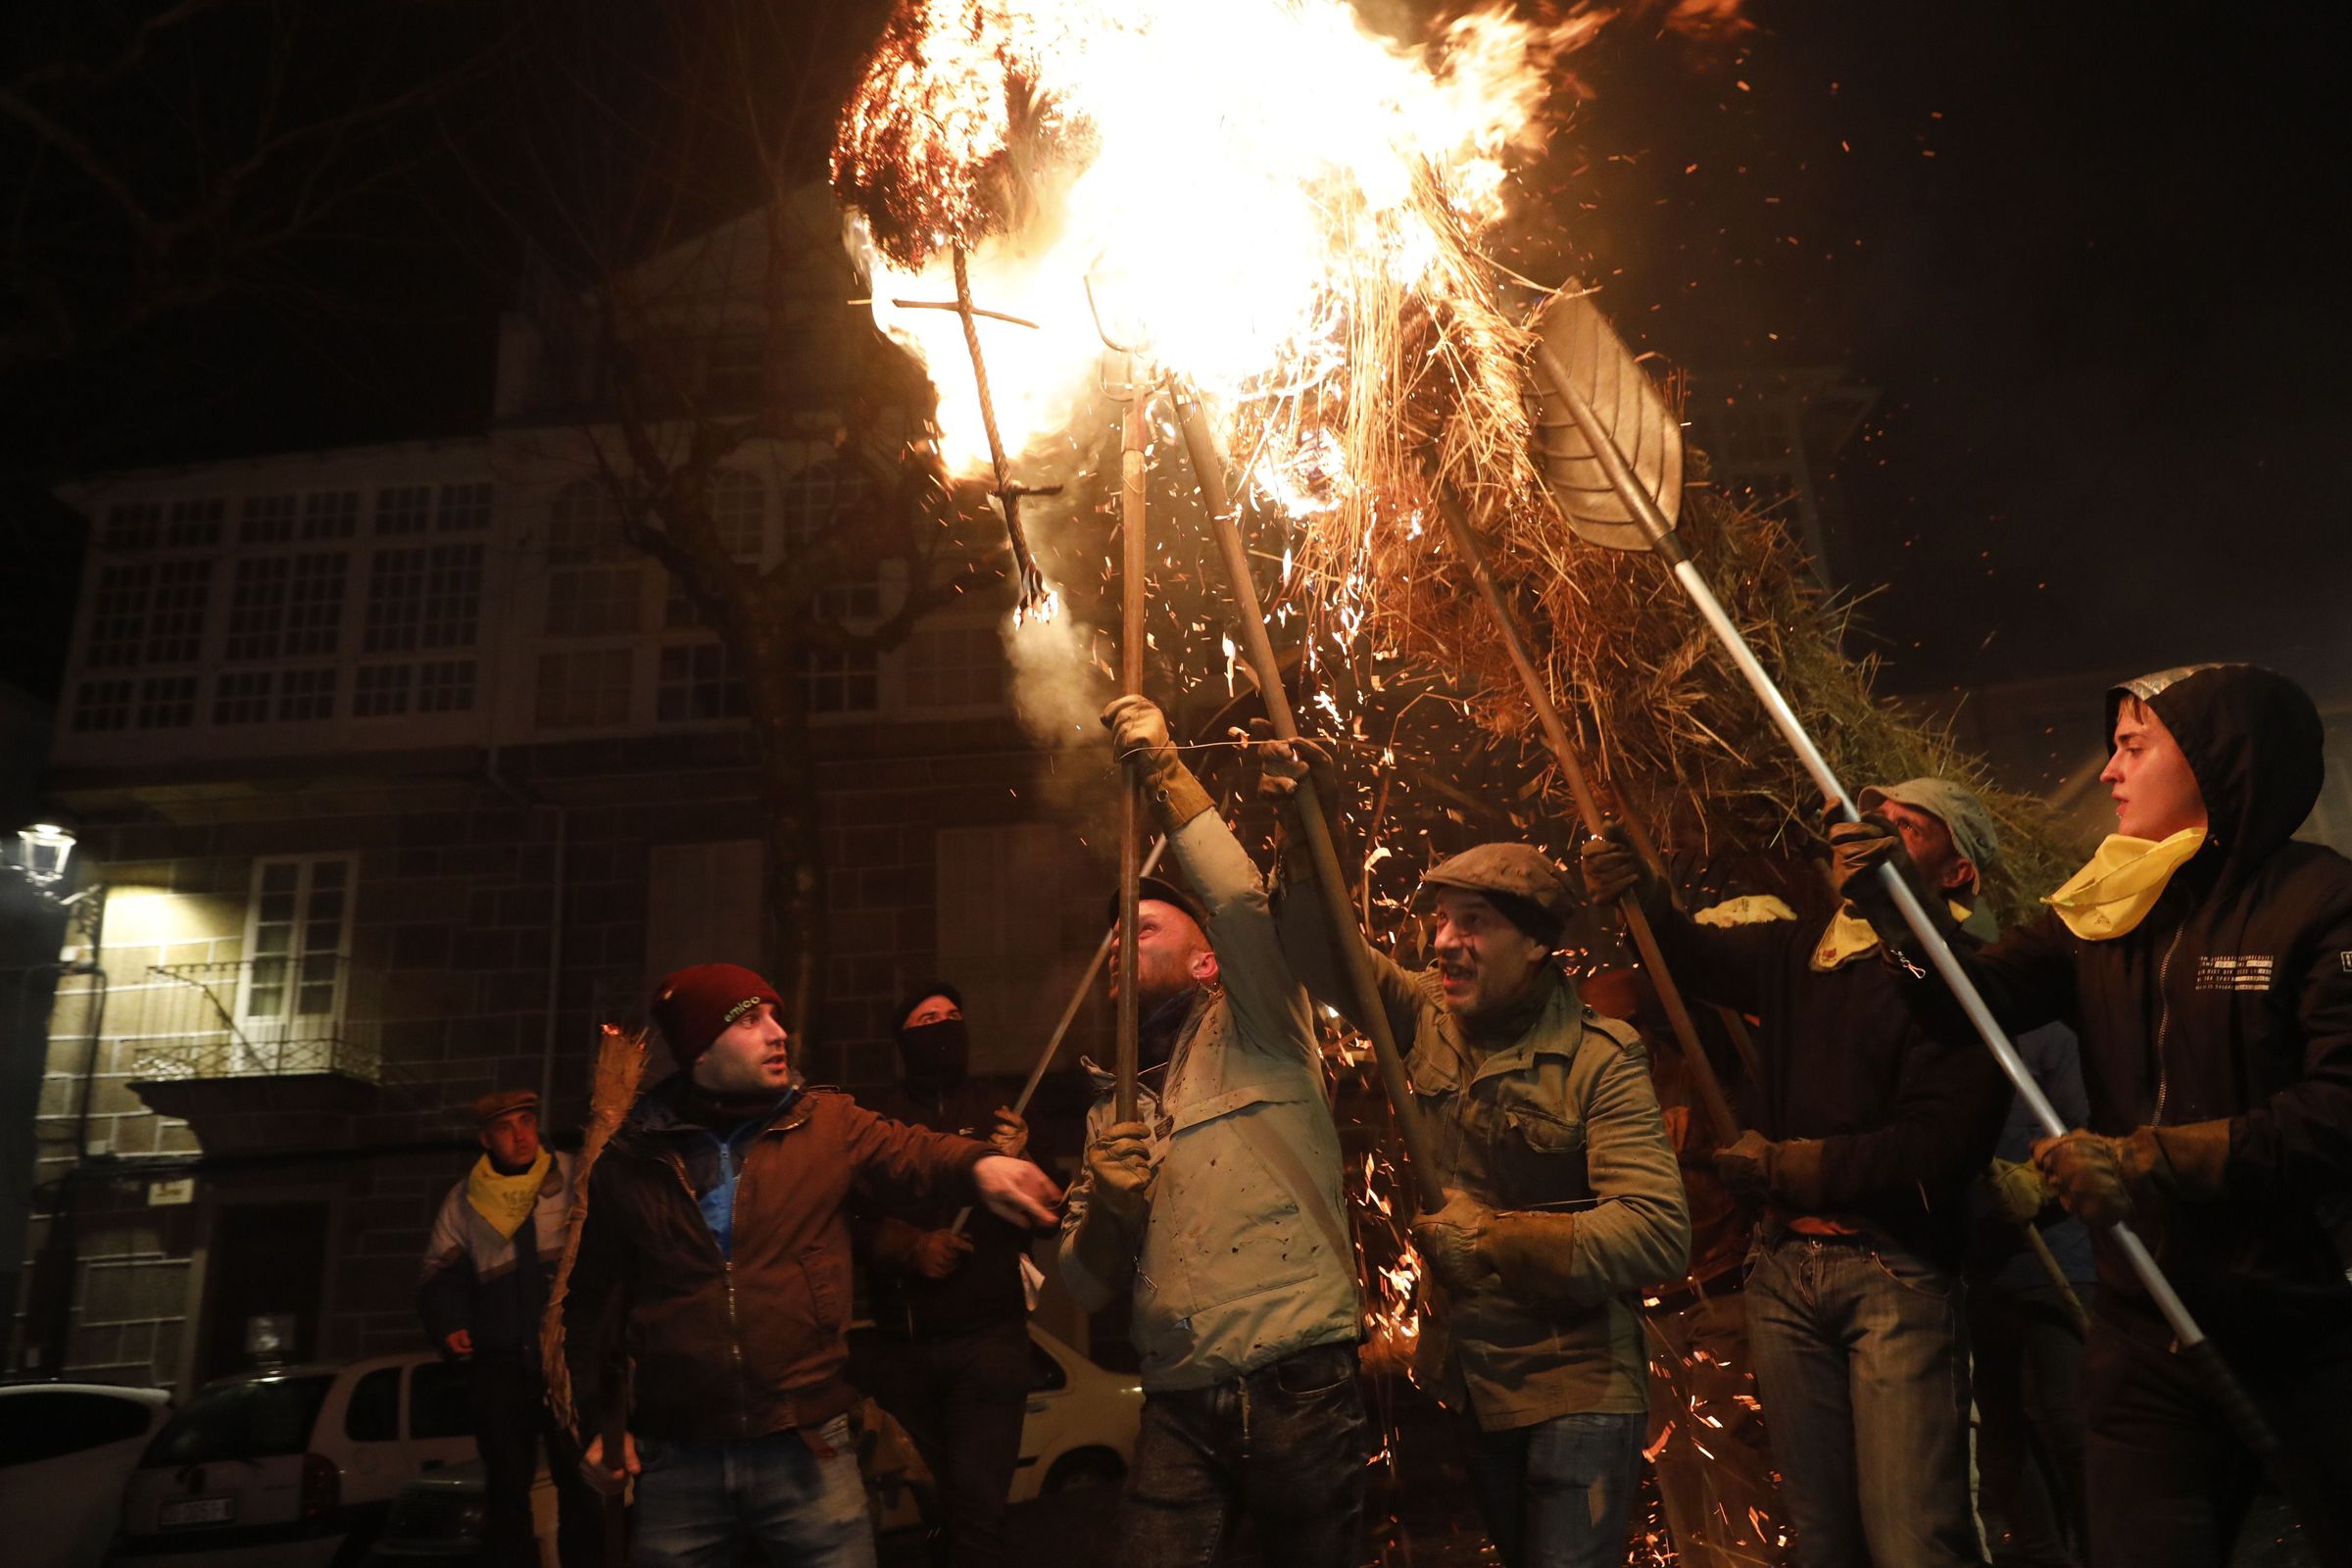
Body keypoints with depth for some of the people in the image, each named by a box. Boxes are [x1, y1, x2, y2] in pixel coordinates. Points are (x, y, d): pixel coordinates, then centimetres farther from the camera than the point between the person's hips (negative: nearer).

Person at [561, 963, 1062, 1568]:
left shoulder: (827, 1123, 1)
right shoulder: (629, 1161, 3)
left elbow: (911, 1155, -15)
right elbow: (591, 1298, 12)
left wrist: (978, 1163, -35)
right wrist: (594, 1417, 7)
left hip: (807, 1451, -1)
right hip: (675, 1462, 1)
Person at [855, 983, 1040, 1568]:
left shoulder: (998, 1112, 13)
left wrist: (1016, 1166, -13)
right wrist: (910, 1248, -14)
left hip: (988, 1338, 0)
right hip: (901, 1343, 1)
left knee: (978, 1509, -10)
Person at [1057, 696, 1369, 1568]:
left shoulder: (1255, 1037, 4)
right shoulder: (1111, 1107, 18)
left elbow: (1240, 902, -15)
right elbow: (1086, 1288, 14)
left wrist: (1162, 768, -10)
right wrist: (1106, 1206, -7)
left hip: (1298, 1389, -4)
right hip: (1180, 1406, 4)